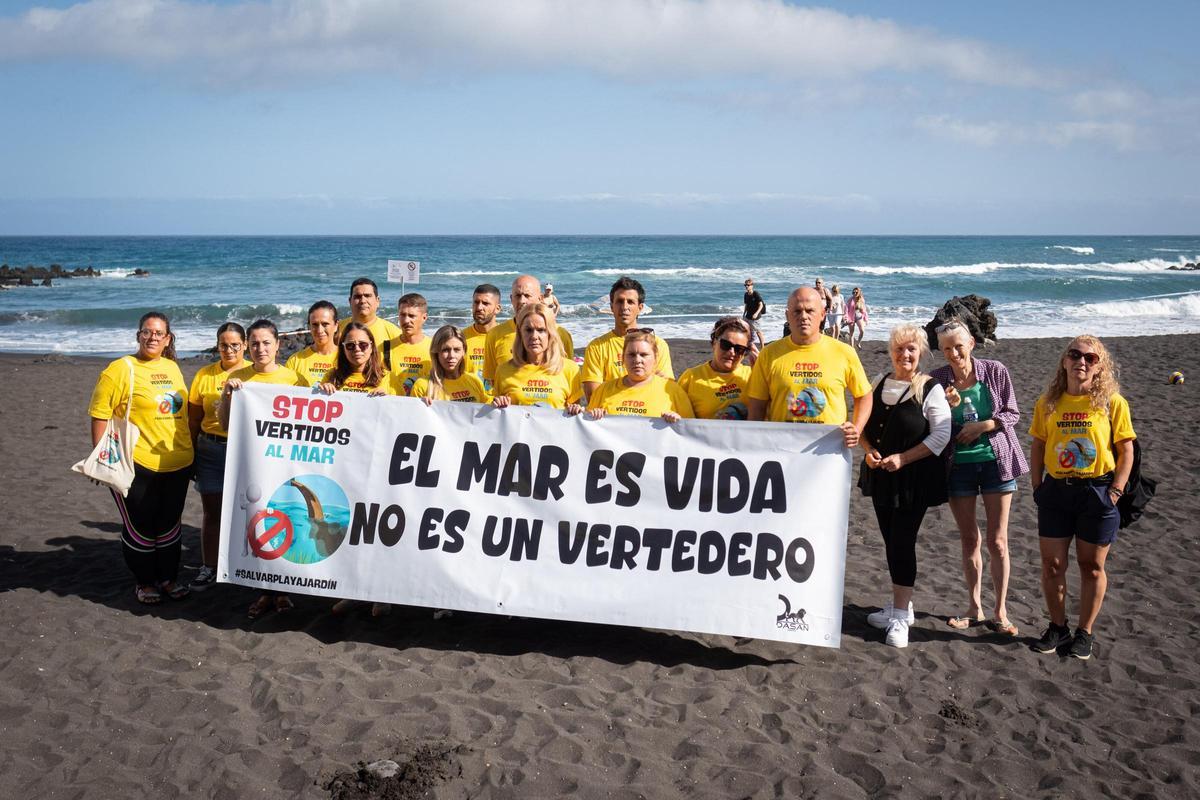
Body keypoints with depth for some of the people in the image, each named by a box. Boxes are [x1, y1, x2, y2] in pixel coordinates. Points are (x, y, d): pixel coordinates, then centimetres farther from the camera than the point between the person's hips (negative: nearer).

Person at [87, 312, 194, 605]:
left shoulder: (172, 368, 10)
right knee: (140, 527, 6)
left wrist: (191, 453, 18)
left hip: (177, 465, 5)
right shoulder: (120, 369, -8)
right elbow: (100, 416, -10)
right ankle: (144, 582, 22)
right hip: (137, 467, -5)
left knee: (170, 525, 15)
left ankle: (168, 578, 29)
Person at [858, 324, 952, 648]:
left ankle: (900, 616, 1)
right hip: (880, 476, 6)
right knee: (890, 540, 12)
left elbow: (941, 435, -12)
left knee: (903, 542, -7)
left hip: (915, 478, -5)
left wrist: (903, 458, -18)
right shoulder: (879, 383, 7)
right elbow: (864, 423, 13)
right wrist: (869, 450, -6)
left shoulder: (930, 389, -9)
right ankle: (900, 605, 26)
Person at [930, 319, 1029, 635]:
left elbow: (1013, 414, 0)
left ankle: (1000, 611, 15)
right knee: (969, 539, 12)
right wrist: (947, 407, -21)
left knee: (998, 540, 3)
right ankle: (974, 607, 23)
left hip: (996, 461, -1)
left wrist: (984, 425, -16)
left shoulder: (995, 372, -6)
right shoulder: (937, 380, -5)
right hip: (957, 464, 1)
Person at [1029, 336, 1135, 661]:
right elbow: (1037, 447, 9)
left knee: (1092, 566, 9)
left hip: (1097, 492, -2)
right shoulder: (1048, 403, 2)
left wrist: (1114, 493, -9)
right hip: (1056, 491, 3)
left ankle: (1085, 632, 24)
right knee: (1052, 565, 6)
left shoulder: (1112, 402, -6)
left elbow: (1126, 451, -4)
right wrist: (1037, 487, 2)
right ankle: (1058, 627, 24)